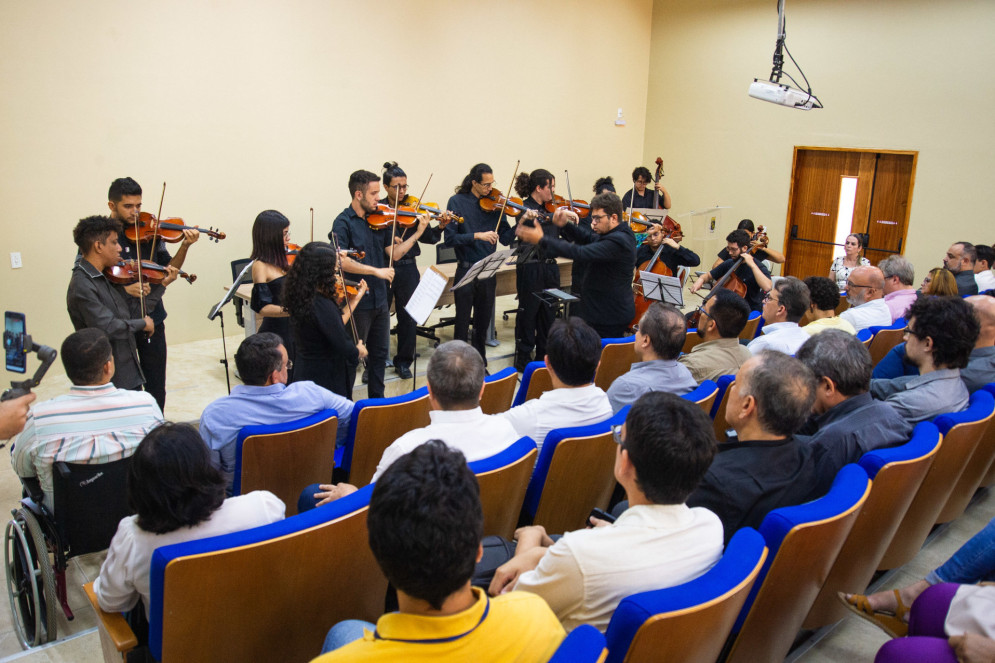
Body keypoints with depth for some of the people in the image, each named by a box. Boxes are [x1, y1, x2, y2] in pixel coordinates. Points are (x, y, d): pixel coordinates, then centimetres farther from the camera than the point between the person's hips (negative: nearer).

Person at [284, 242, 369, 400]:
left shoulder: (300, 297, 0)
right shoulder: (321, 305, -26)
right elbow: (346, 349, -24)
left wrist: (355, 299, 15)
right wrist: (359, 350, -2)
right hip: (327, 379, -9)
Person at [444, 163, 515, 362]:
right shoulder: (457, 202, -5)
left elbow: (506, 238, 0)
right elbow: (449, 238, -14)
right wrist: (477, 236, -24)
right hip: (465, 271, -3)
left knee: (483, 323, 14)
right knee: (462, 323, 5)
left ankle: (480, 365, 28)